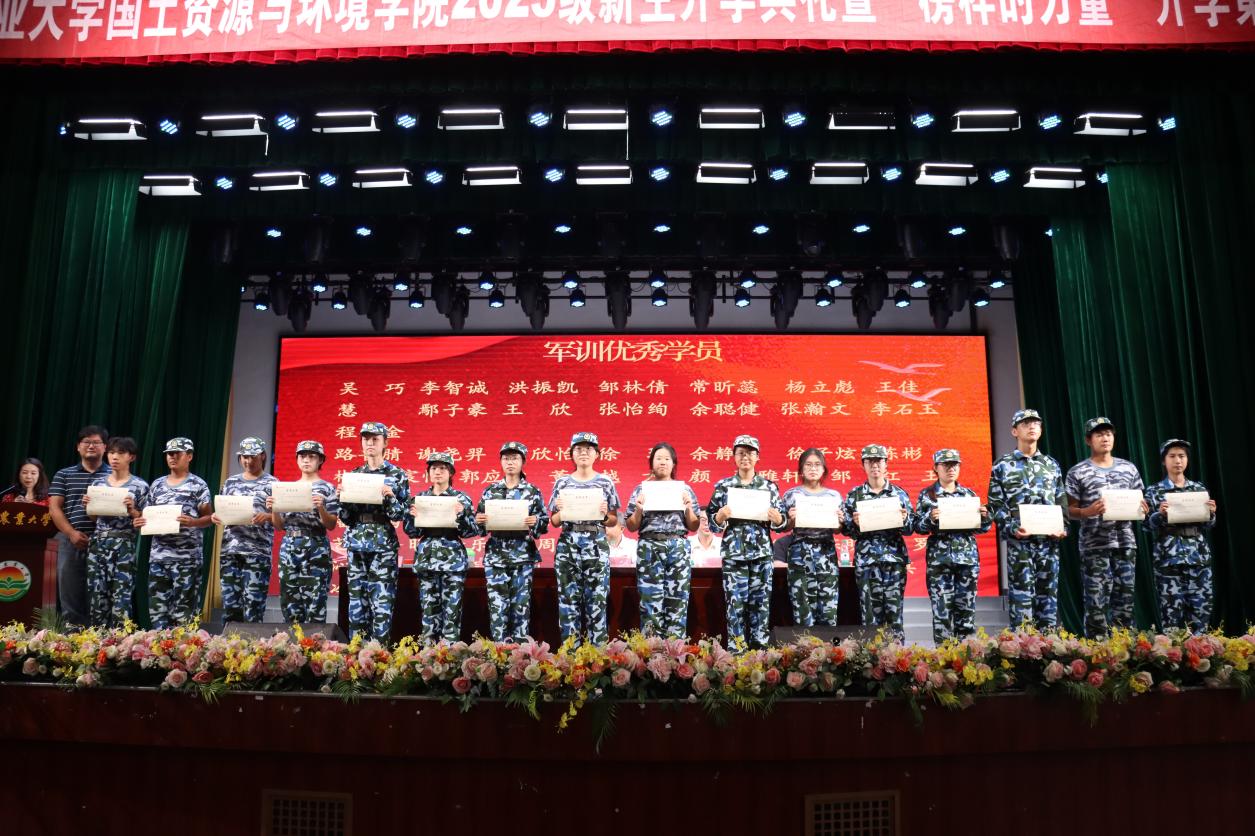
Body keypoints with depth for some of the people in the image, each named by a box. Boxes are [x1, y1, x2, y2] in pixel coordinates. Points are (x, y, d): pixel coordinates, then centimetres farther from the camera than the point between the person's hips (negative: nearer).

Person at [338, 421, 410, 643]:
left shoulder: (397, 475, 1)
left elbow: (402, 515, -2)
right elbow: (346, 518, 12)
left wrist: (390, 496, -19)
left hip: (383, 544, -4)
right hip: (356, 543, 4)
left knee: (382, 601, -6)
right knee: (356, 599, 5)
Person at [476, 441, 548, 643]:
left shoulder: (533, 491, 5)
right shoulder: (490, 491, 10)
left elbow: (544, 523, 3)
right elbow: (479, 522, 12)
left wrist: (535, 522, -18)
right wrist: (478, 521, -9)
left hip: (523, 556, -1)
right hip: (495, 556, 1)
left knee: (521, 604, -1)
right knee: (497, 604, -2)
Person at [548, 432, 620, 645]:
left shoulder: (606, 482, 6)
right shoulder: (562, 482, 8)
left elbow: (614, 521, 9)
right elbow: (554, 522, 10)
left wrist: (604, 515, -11)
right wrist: (560, 511, -10)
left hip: (596, 545, -1)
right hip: (567, 545, 1)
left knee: (596, 601, -2)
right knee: (568, 601, 0)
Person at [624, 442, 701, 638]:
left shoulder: (685, 490, 11)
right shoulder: (641, 489, 9)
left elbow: (694, 527, 10)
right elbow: (631, 527, 8)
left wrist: (688, 508, -6)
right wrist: (638, 510, -9)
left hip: (678, 548, 1)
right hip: (649, 548, -1)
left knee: (677, 601, -2)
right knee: (651, 602, -4)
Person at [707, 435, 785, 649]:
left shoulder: (769, 486, 7)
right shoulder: (723, 486, 6)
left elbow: (781, 522, 9)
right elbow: (712, 523, 6)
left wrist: (775, 517, -12)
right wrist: (721, 515, -15)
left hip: (762, 552, 1)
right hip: (733, 553, -1)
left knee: (761, 602, 2)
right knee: (736, 602, -3)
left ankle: (761, 648, 9)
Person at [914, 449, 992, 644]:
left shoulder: (969, 494, 11)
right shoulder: (927, 495, 3)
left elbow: (980, 528, 15)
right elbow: (918, 527, 0)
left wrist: (985, 516, -5)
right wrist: (931, 518, -19)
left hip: (968, 556, 3)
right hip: (939, 558, -3)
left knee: (966, 608, 3)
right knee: (942, 609, -5)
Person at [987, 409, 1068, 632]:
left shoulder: (1052, 465, 15)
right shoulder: (1002, 466, 4)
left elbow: (1061, 502, 15)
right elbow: (996, 505, -1)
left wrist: (1063, 528, -1)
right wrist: (1012, 528, -15)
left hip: (1049, 541, 4)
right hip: (1019, 542, -4)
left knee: (1049, 594, 6)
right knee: (1021, 596, -5)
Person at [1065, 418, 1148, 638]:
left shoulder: (1128, 468, 12)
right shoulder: (1077, 472, 0)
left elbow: (1139, 501, 17)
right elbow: (1071, 510, 0)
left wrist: (1143, 509, -5)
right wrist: (1088, 512, -20)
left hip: (1126, 544, 4)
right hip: (1094, 546, -4)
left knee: (1125, 600, 7)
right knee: (1097, 604, -3)